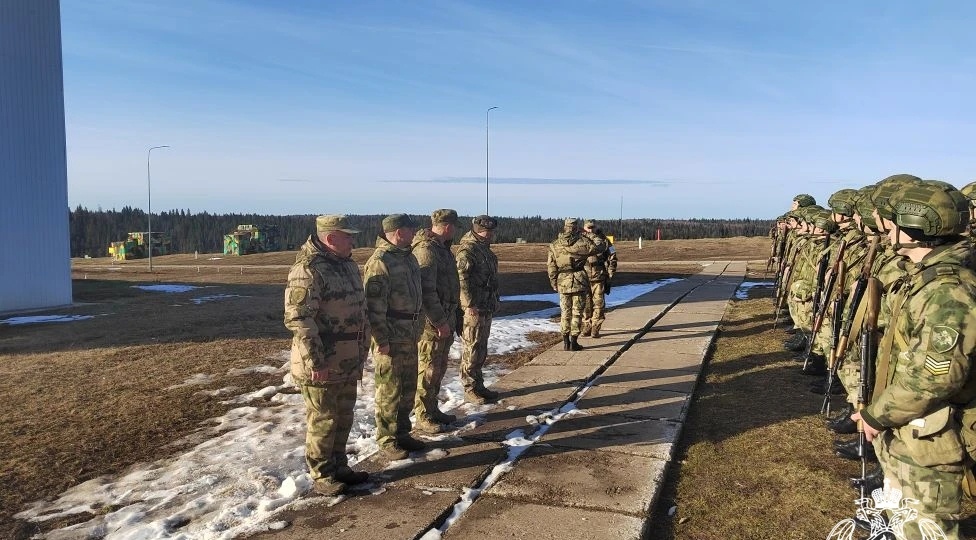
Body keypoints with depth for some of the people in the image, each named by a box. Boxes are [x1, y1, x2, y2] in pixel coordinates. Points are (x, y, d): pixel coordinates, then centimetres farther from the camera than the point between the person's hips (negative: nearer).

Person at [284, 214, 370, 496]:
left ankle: (339, 466, 33)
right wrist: (316, 362, -23)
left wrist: (362, 350, 19)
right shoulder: (307, 270, -19)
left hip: (348, 362, 9)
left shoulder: (348, 266, 11)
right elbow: (298, 319, -23)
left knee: (343, 417, 18)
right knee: (323, 420, 4)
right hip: (321, 363, -8)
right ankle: (320, 475, 19)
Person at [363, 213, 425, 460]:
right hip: (391, 338, -9)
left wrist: (417, 327, 20)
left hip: (410, 335, 9)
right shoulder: (380, 262, -17)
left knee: (408, 387, 17)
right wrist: (380, 340, -22)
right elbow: (374, 305, -21)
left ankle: (402, 433, 30)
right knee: (390, 391, 1)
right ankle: (386, 441, 13)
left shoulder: (408, 257, 12)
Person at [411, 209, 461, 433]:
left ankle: (433, 409, 30)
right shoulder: (426, 249, -19)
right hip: (431, 322, -10)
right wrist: (439, 321, -22)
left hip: (445, 317, 10)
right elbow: (426, 290, -25)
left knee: (439, 367, 18)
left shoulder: (442, 247, 13)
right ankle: (422, 417, 10)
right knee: (428, 370, 0)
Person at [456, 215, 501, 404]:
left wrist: (494, 301, 23)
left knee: (481, 349, 16)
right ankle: (470, 389, 6)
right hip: (473, 310, -10)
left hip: (486, 308, 10)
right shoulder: (467, 250, -15)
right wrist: (470, 305, -26)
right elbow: (461, 279, -24)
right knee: (472, 349, -2)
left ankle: (479, 385, 25)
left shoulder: (485, 250, 16)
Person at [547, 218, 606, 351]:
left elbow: (551, 266, 2)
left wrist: (554, 283, 11)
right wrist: (590, 236, 15)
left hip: (563, 283, 3)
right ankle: (574, 342, 4)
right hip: (579, 281, -3)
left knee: (565, 312, 13)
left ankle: (566, 342, 16)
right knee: (577, 312, 4)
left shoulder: (555, 245, 0)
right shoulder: (582, 243, -8)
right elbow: (602, 246, 4)